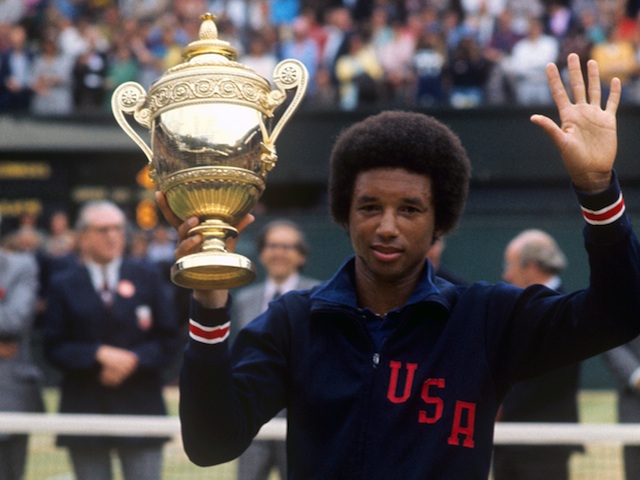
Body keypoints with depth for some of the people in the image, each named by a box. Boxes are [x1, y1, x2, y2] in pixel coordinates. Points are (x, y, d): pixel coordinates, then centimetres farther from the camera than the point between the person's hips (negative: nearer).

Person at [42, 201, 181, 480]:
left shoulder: (147, 278, 9)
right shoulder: (63, 286, 6)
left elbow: (168, 340, 5)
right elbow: (54, 347, -1)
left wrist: (133, 360, -13)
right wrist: (99, 354, -16)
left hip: (140, 407, 0)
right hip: (85, 410, 0)